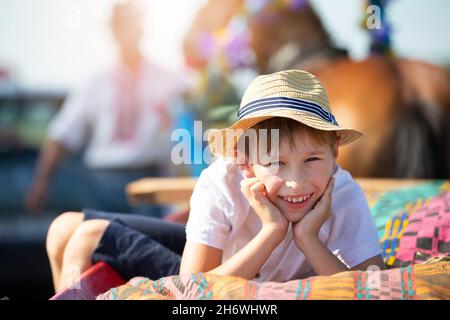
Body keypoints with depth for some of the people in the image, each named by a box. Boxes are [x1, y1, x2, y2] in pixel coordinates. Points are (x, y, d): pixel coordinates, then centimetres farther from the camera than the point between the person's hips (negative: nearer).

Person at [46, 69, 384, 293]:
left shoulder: (344, 195, -33)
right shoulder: (220, 185, -31)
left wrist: (308, 238, -44)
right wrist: (272, 232, -41)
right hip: (214, 258, 3)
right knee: (67, 227, 4)